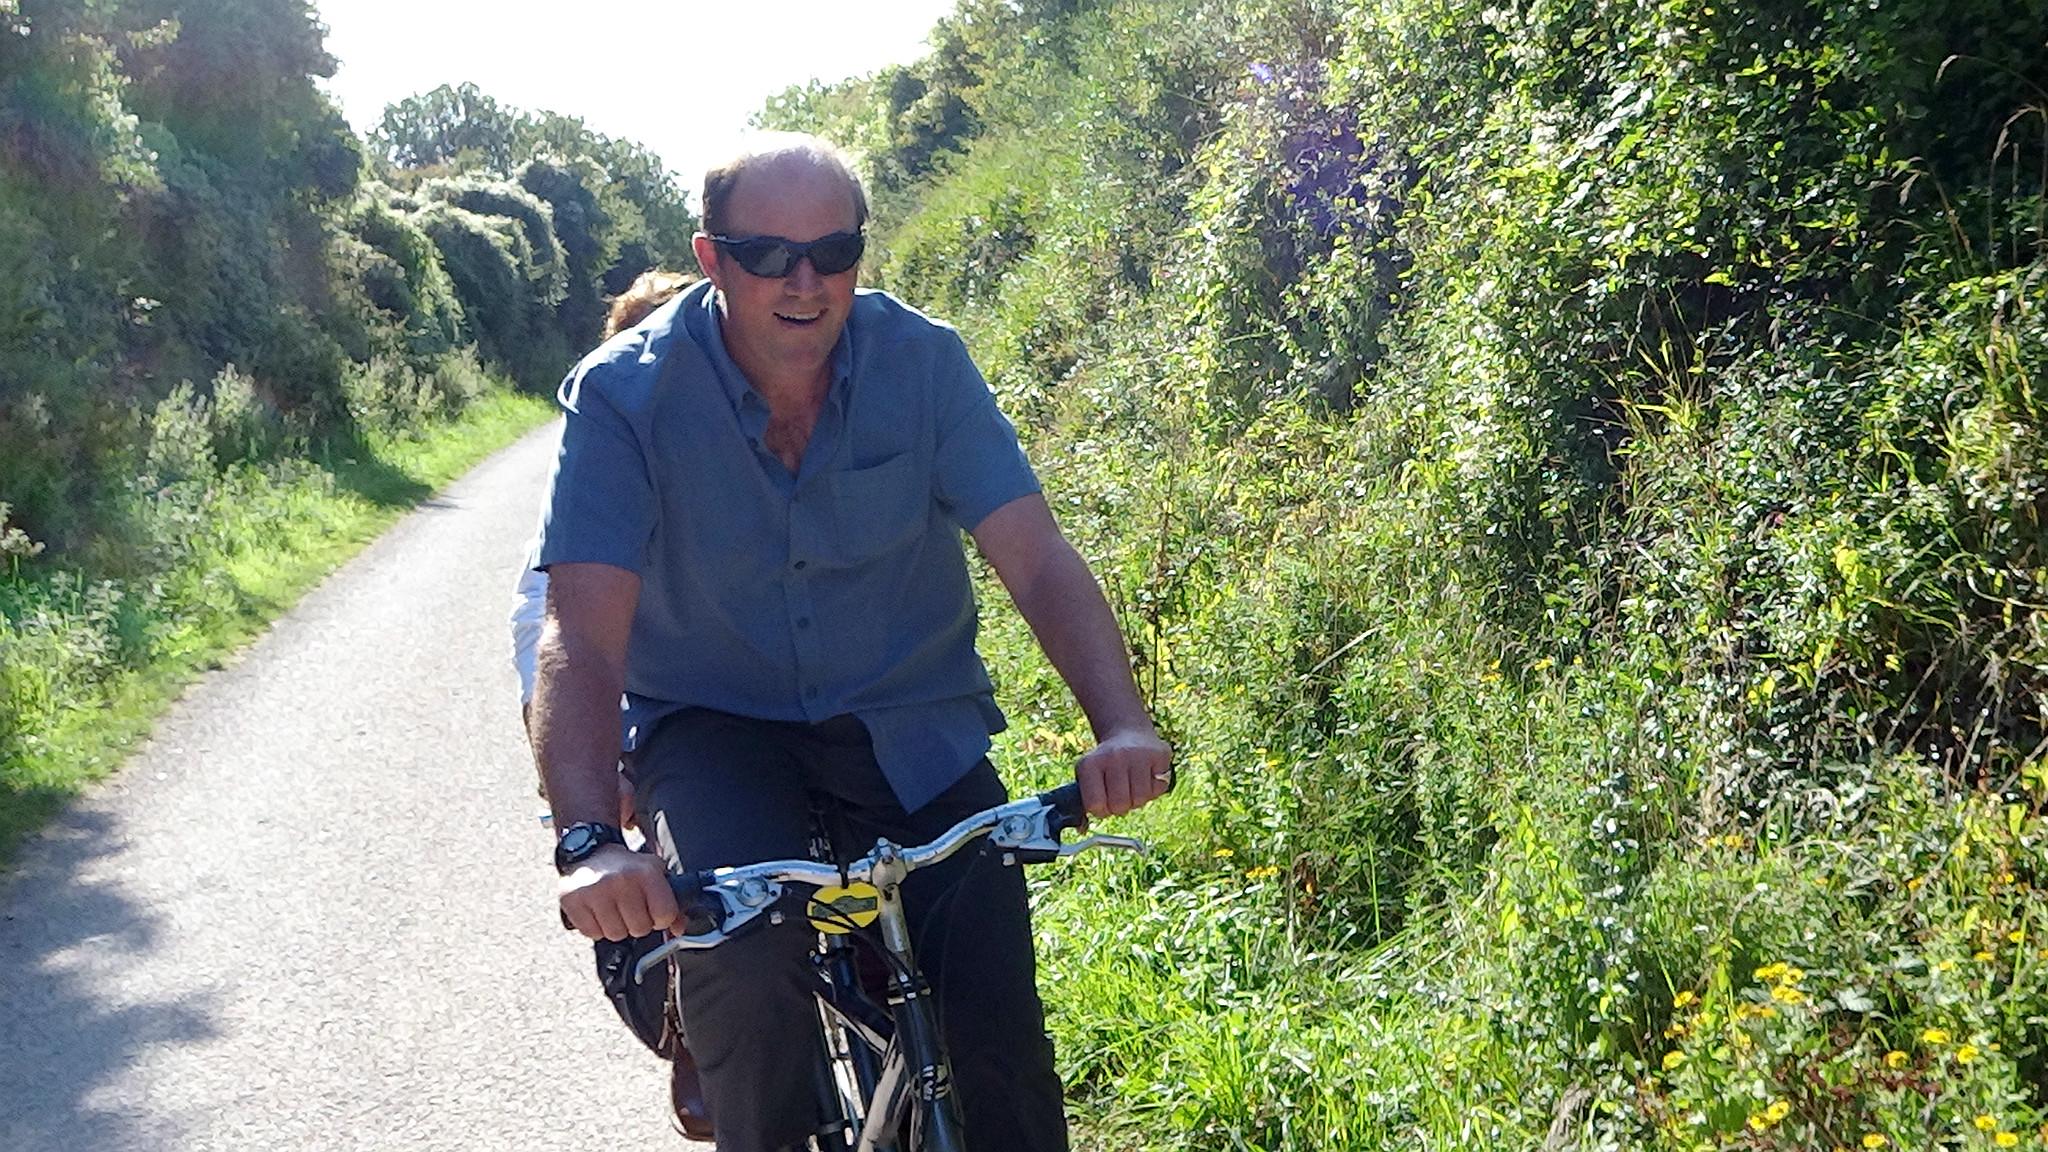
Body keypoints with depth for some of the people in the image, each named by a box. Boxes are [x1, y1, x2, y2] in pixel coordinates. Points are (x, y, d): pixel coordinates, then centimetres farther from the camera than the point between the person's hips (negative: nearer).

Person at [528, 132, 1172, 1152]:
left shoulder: (923, 361, -10)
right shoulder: (624, 394, -15)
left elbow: (1037, 558, -16)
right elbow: (584, 633, -23)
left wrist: (1122, 726, -34)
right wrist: (587, 840, -39)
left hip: (910, 717, 1)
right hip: (713, 721, -1)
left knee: (995, 1007, -16)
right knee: (744, 946, -29)